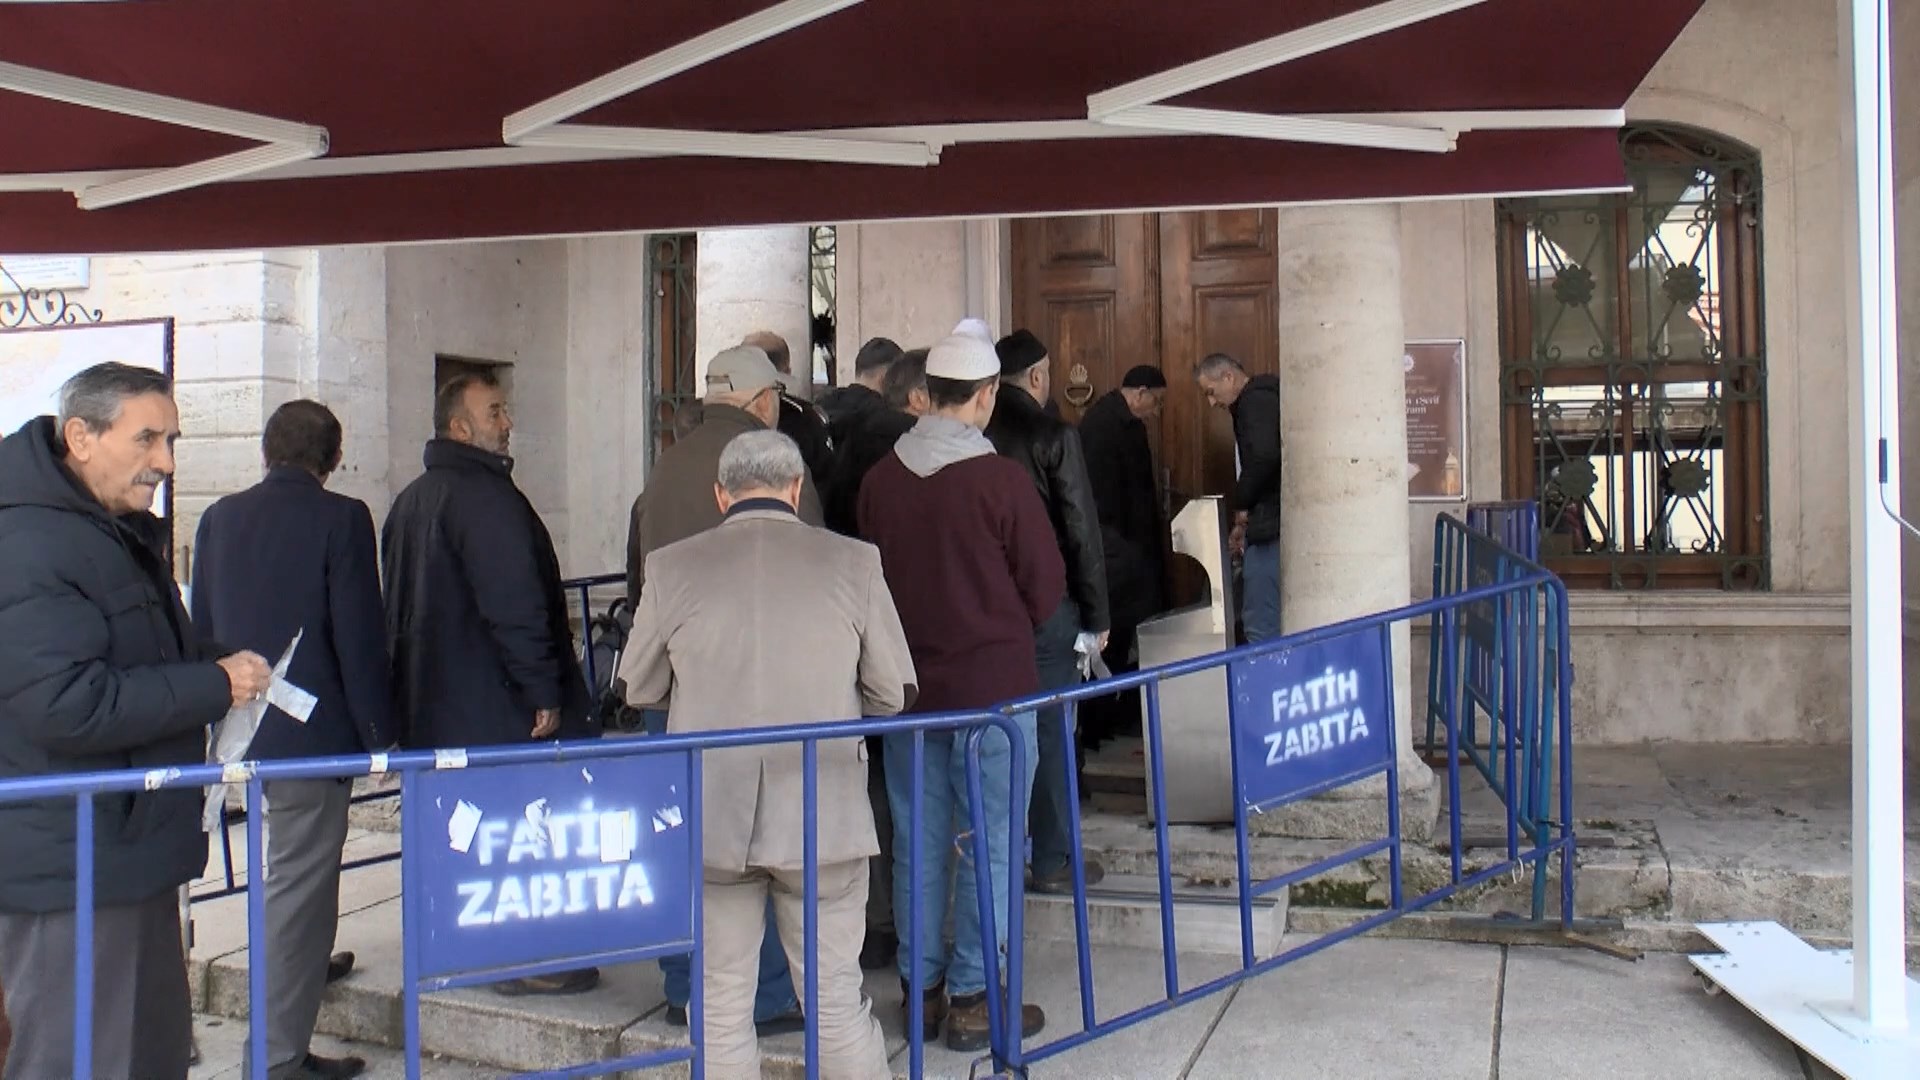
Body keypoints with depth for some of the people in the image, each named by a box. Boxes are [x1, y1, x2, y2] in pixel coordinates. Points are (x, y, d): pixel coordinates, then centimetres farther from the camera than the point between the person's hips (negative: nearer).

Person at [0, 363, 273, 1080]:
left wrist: (219, 665, 8)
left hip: (129, 855, 10)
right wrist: (214, 686, -20)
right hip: (69, 867, -10)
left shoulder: (123, 533, 15)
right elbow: (68, 706, -27)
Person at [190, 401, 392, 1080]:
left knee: (292, 867, 28)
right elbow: (360, 637, -15)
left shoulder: (219, 518, 5)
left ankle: (301, 966, 49)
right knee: (299, 883, -1)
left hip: (241, 726, 7)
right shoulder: (340, 519, -13)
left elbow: (199, 629, 12)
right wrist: (379, 732, -8)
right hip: (314, 729, -7)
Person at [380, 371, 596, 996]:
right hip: (497, 707, -9)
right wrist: (543, 691, -18)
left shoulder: (410, 501, 15)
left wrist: (408, 699, 24)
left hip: (432, 706, 10)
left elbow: (396, 608, 20)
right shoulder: (486, 494, -16)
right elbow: (515, 603, -23)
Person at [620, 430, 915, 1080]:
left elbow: (638, 690, 9)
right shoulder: (854, 563, -4)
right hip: (825, 818, 0)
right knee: (839, 1002, 11)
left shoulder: (671, 568, -3)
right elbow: (892, 696, 1)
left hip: (709, 819, 0)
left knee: (720, 1009, 11)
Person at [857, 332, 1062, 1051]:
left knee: (917, 841, 13)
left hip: (906, 685, 5)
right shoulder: (999, 479, -14)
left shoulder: (879, 480, -2)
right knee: (987, 843, 5)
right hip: (993, 683, -4)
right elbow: (1046, 585, -7)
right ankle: (973, 999, 12)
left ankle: (921, 989, 22)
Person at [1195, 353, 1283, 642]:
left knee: (1260, 626, -8)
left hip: (1269, 523, -10)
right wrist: (1246, 518, 12)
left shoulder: (1255, 400, -9)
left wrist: (1241, 505, -11)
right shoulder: (1263, 398, 21)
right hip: (1272, 523, 10)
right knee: (1273, 621, 11)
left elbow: (1263, 456, -25)